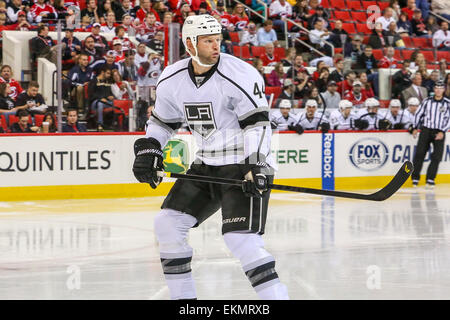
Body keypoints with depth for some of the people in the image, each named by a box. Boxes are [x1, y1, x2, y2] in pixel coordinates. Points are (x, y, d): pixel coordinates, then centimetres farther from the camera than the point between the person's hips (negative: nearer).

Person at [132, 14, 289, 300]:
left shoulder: (240, 75, -17)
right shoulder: (172, 80, 2)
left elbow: (257, 123, -19)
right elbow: (163, 121, 17)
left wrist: (255, 166, -28)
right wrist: (148, 150, 3)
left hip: (244, 166, -7)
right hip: (206, 166, 7)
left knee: (240, 239, -21)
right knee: (168, 223, 5)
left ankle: (276, 296, -19)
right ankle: (184, 298, 17)